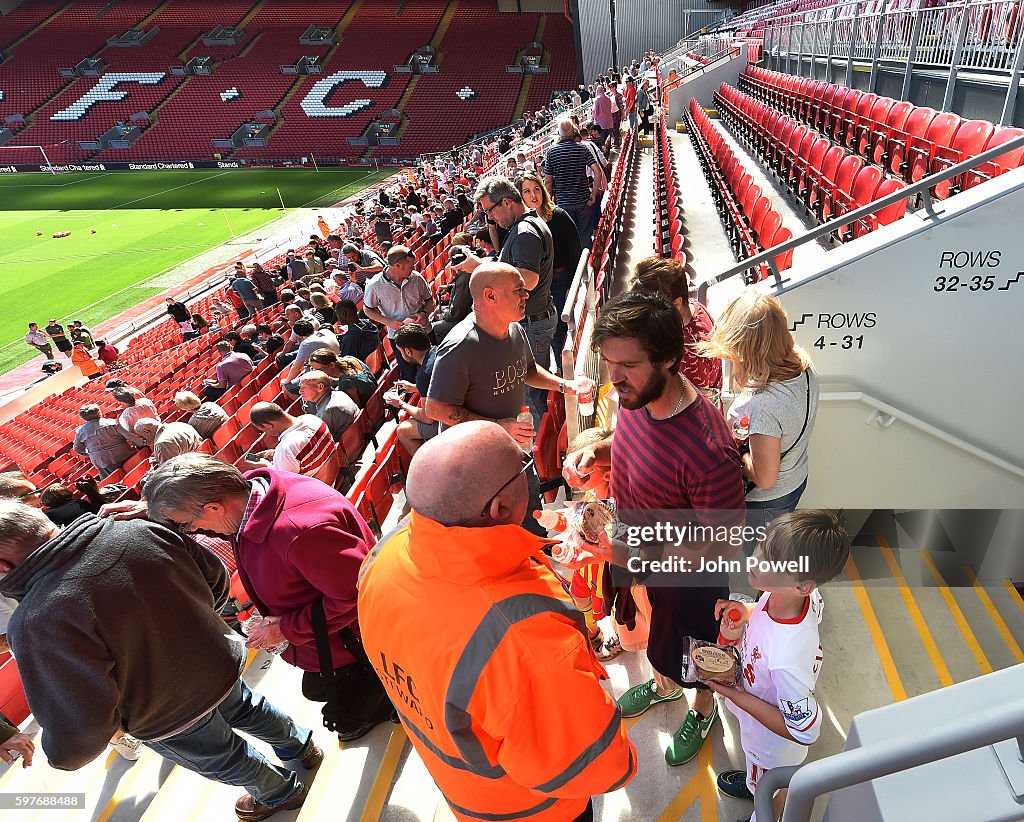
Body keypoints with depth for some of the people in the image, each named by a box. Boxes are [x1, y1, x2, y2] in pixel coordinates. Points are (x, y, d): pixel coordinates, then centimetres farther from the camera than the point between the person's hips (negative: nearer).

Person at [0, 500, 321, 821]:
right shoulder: (139, 530, -19)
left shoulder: (37, 621, -34)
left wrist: (63, 754, -11)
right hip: (220, 663, 4)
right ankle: (303, 747, 62)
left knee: (223, 761, 27)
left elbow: (80, 734, -35)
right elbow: (217, 576, -6)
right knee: (245, 708, 35)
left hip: (168, 717, -4)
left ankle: (283, 793, 55)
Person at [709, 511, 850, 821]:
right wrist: (745, 610, -15)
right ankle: (754, 782, 68)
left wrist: (735, 694, -29)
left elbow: (804, 730, -33)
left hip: (772, 744, -6)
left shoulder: (788, 659, -49)